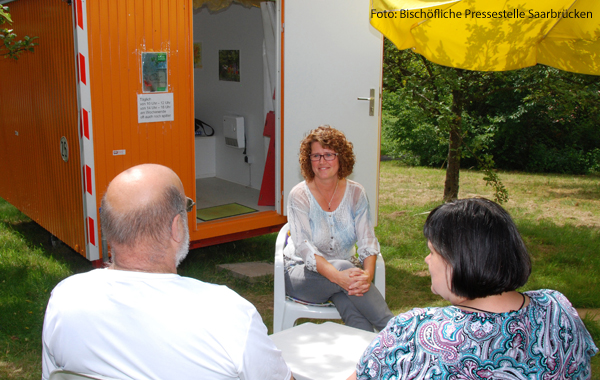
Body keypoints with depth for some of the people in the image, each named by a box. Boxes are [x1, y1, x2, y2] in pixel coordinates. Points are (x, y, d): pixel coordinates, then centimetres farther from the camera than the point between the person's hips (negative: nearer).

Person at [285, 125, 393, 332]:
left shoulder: (355, 193, -1)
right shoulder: (299, 196, -10)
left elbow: (367, 240, -8)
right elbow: (303, 247, -21)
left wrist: (368, 273, -30)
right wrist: (337, 276, -38)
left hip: (343, 270, 2)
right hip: (302, 274, -2)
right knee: (343, 266, -34)